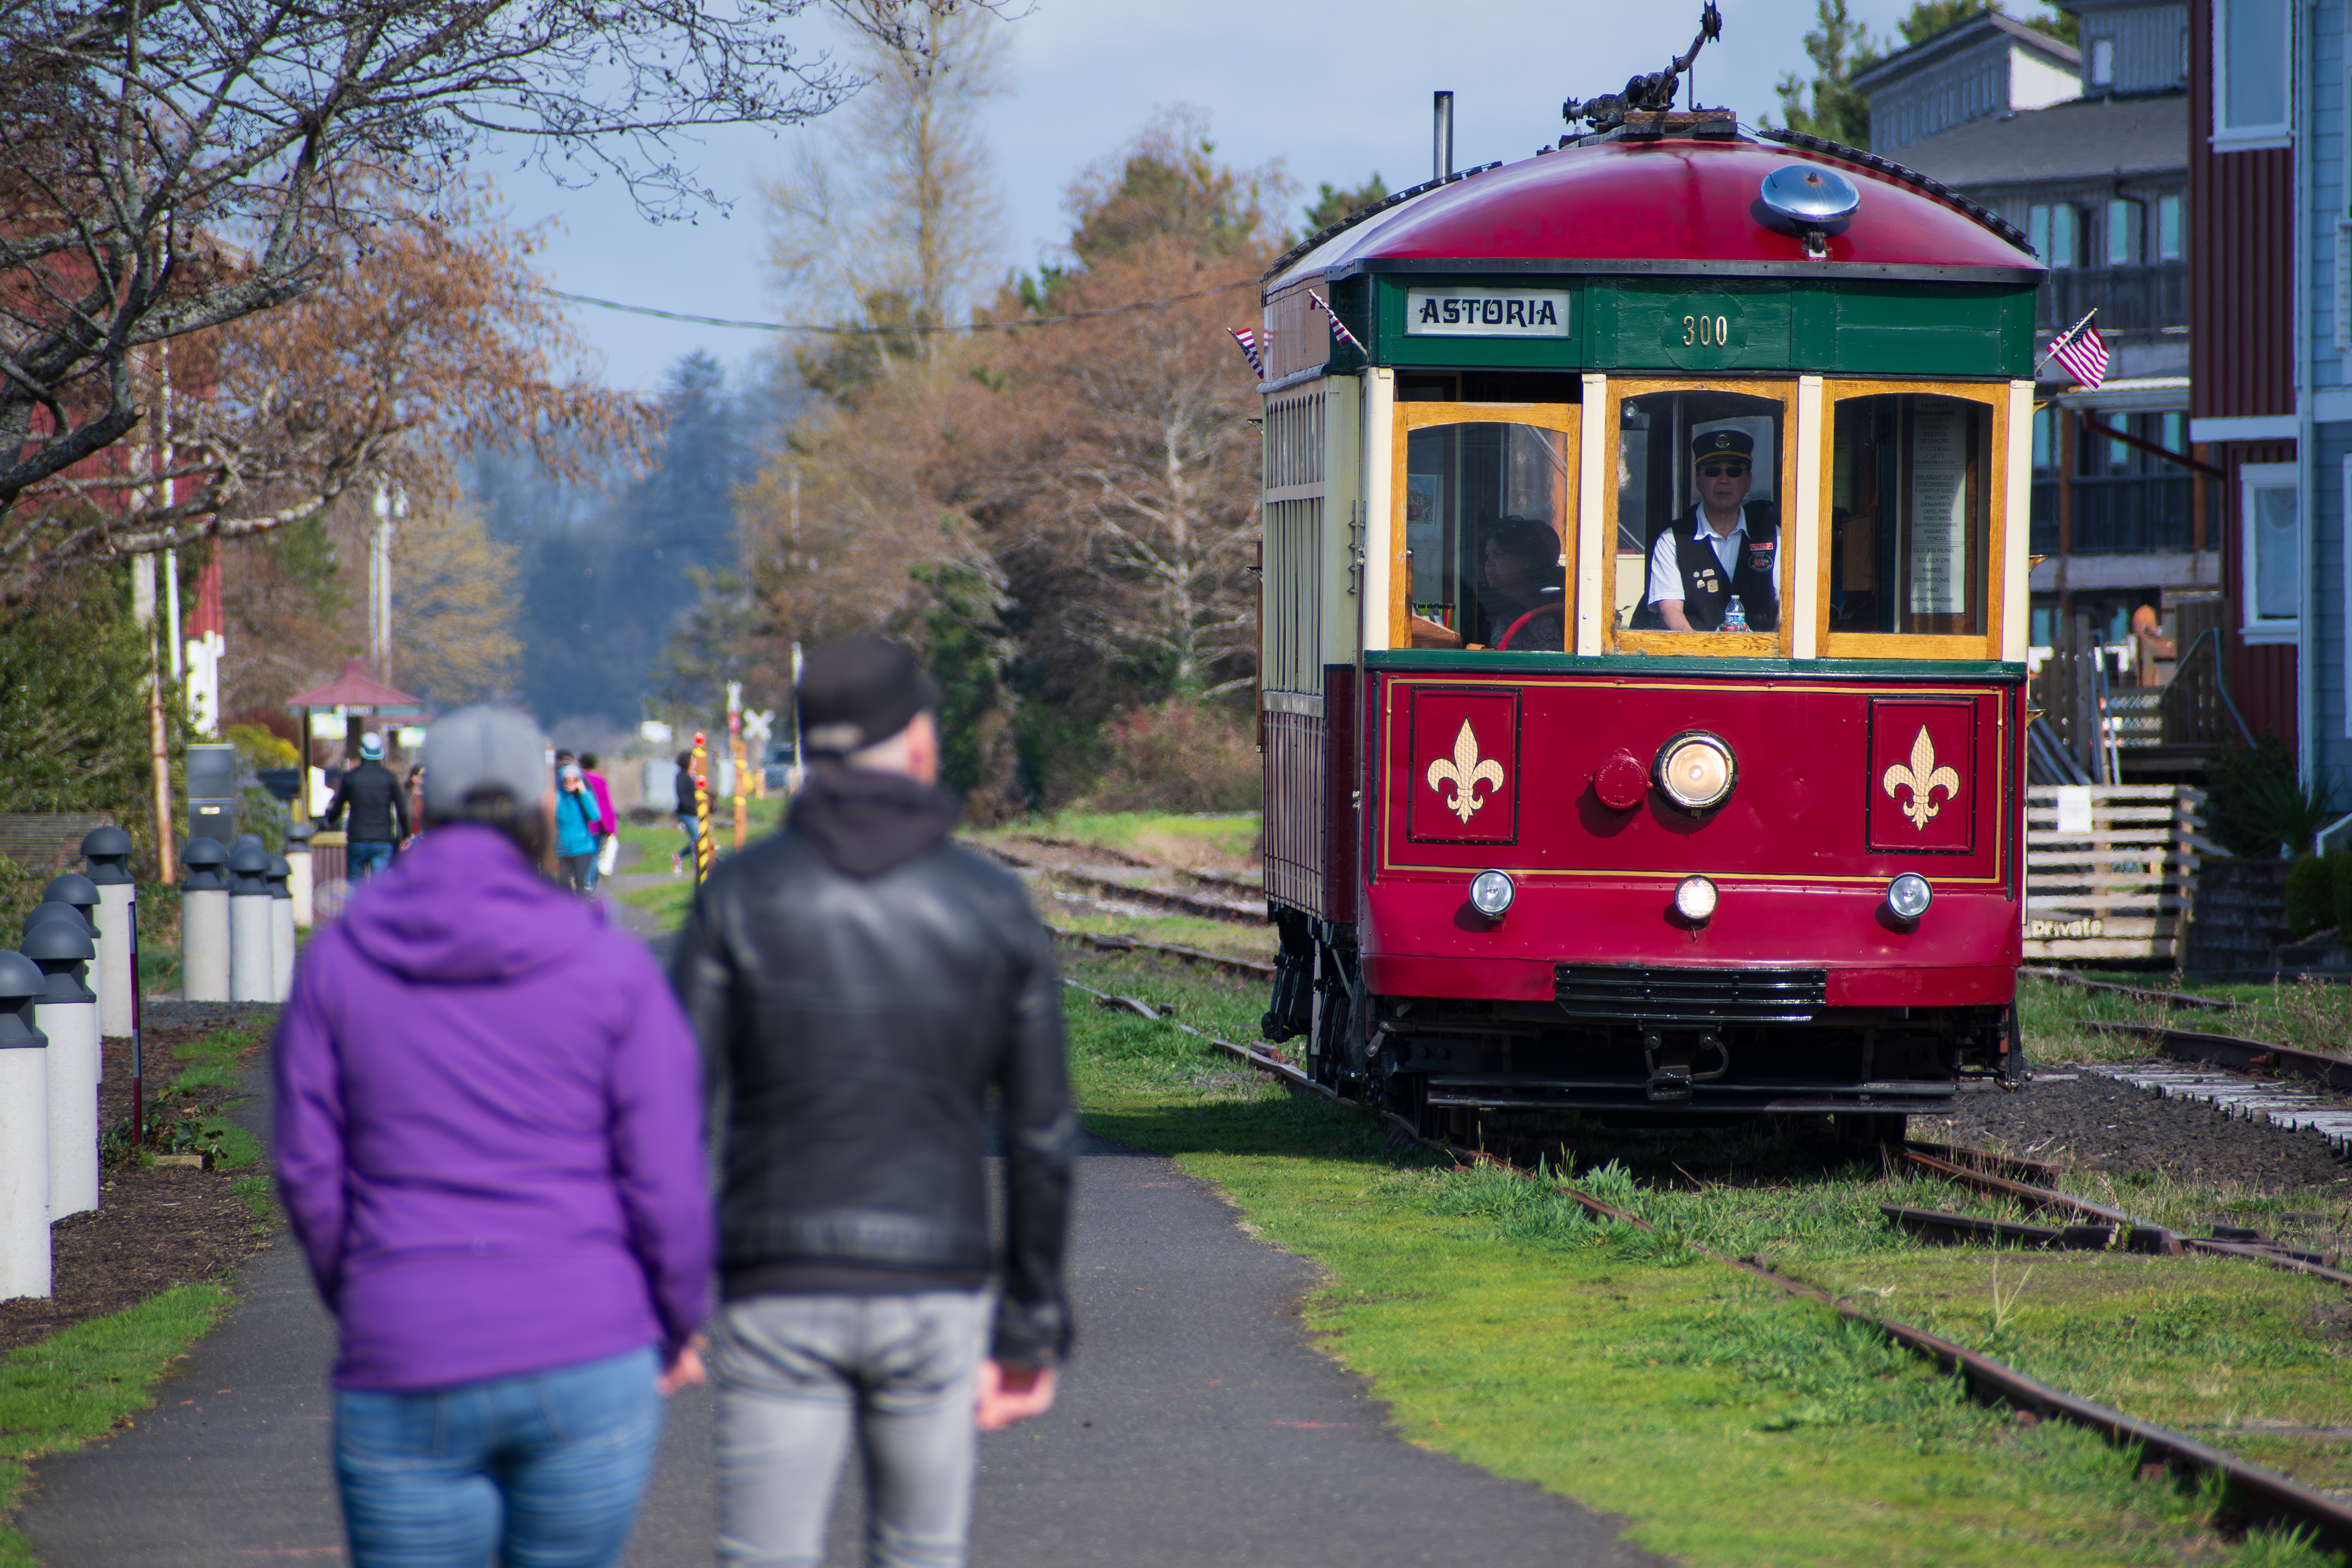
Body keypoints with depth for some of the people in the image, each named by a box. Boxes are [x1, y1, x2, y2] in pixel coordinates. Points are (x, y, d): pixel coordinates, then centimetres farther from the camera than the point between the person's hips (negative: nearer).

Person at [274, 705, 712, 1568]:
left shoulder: (336, 962, 2)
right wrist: (680, 1327, 14)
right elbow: (667, 1180, -3)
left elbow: (307, 1171, 3)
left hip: (406, 1376, 0)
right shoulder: (613, 969, -2)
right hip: (587, 1366, 0)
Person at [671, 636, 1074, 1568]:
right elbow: (1044, 1137, 2)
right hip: (934, 1296, 1)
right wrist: (1032, 1327, 9)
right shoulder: (995, 909, 1)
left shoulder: (740, 895, -3)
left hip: (781, 1299, -1)